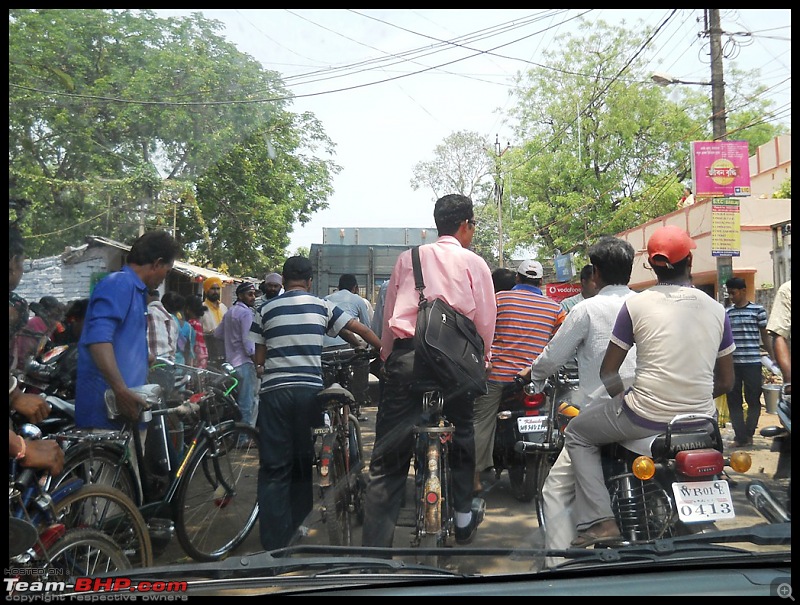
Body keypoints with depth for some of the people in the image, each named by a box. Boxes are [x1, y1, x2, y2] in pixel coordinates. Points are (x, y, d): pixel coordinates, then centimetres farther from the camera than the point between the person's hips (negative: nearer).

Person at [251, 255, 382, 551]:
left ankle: (274, 544, 4)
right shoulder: (322, 306, 6)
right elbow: (361, 329, 6)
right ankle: (298, 532, 21)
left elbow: (259, 358, 7)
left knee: (274, 469, 4)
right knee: (305, 463, 14)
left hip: (274, 391, 0)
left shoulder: (266, 310, 7)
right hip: (309, 390, 0)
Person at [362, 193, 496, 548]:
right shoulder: (474, 263, 8)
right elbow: (486, 320, 6)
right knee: (462, 434, 24)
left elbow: (388, 313, 16)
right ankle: (463, 516, 32)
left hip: (406, 354, 1)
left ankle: (374, 548, 1)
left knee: (388, 456, 1)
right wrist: (481, 360, 21)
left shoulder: (408, 259, 15)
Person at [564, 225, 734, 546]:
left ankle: (599, 521, 4)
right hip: (700, 420, 5)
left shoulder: (636, 305, -8)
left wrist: (624, 398, 15)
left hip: (645, 418, -4)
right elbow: (726, 381, 8)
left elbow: (608, 372, -3)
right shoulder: (717, 310, 2)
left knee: (577, 433, 17)